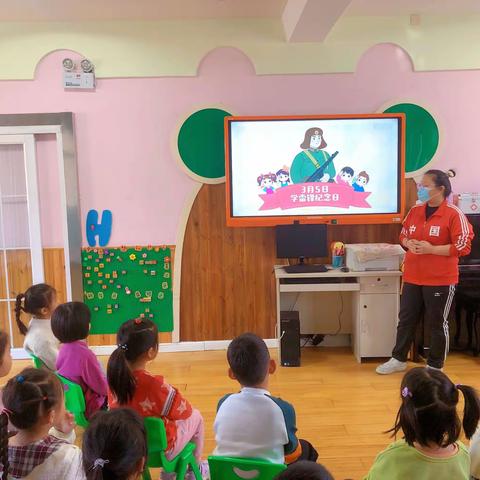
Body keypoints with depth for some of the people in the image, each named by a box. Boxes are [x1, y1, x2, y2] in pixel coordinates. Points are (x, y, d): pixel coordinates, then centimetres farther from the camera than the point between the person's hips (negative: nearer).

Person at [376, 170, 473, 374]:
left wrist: (431, 249, -22)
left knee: (437, 323, 7)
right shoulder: (415, 211, 6)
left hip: (440, 280, -6)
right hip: (413, 277, 6)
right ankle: (398, 360, 28)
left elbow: (463, 246, -16)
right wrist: (408, 244, -6)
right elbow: (403, 235, 17)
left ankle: (435, 367, 23)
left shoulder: (454, 214, -13)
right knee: (405, 319, 13)